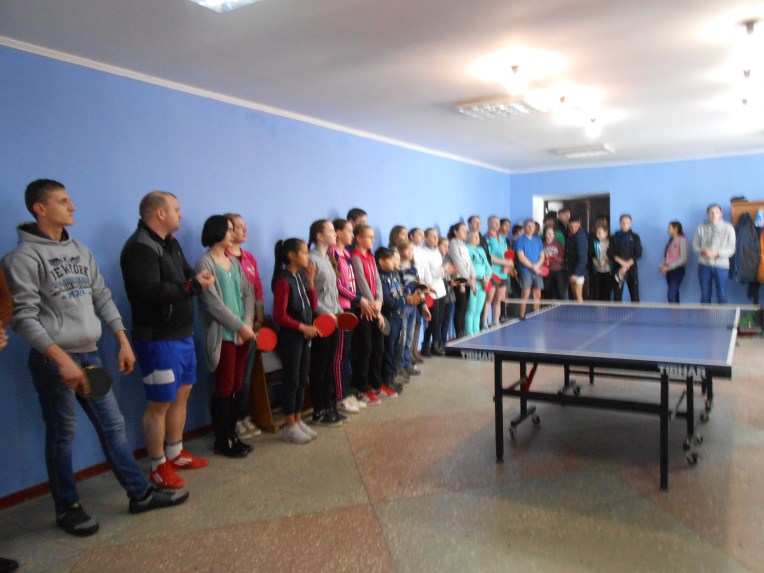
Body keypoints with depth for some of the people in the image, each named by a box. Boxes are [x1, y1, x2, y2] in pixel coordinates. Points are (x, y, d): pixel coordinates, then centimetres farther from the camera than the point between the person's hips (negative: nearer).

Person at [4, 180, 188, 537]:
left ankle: (140, 494, 19)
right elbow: (23, 316, -15)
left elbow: (103, 298, 13)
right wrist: (61, 359, -22)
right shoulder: (24, 257, -10)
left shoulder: (80, 251, 11)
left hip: (89, 354, 6)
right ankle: (67, 508, 24)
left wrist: (123, 341, 7)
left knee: (113, 425, 10)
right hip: (53, 360, -6)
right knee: (62, 435, 6)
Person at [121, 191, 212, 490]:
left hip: (183, 334, 10)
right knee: (159, 403, 1)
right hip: (158, 339, -10)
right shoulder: (140, 248, -17)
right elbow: (151, 292, -28)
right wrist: (194, 286, -19)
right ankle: (158, 466, 16)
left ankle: (175, 454, 32)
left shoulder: (170, 243, 15)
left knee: (181, 395, 18)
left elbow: (187, 275, 13)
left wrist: (199, 280, -11)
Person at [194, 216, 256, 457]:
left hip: (242, 333, 7)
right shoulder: (204, 263, -10)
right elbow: (213, 303, -15)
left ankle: (232, 435, 25)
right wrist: (240, 326, -11)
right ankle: (222, 441, 15)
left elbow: (248, 293, 8)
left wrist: (247, 324, -6)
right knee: (224, 388, 1)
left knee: (238, 387, 12)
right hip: (222, 335, -7)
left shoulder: (234, 261, 12)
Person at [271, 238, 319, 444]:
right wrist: (303, 327, -17)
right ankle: (290, 427, 11)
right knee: (291, 381, 0)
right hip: (290, 338, -8)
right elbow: (279, 316, -20)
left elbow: (312, 307, 9)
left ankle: (298, 421, 25)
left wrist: (310, 280, 2)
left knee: (302, 381, 14)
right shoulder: (283, 281, -16)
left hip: (304, 337, 8)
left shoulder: (299, 278, 10)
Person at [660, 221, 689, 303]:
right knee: (674, 295, 9)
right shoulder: (671, 240, 15)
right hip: (669, 270, 7)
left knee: (671, 295, -16)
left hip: (678, 270, -7)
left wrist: (669, 267, -16)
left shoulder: (682, 240, -8)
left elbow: (683, 258, -15)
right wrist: (663, 266, -3)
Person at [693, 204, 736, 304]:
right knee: (705, 295, 8)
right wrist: (701, 251, -13)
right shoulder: (702, 227, 6)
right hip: (704, 265, 2)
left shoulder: (728, 228, 0)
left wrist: (716, 253, -18)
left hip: (721, 265, -2)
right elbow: (695, 245, 9)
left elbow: (731, 249, -3)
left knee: (722, 296, -1)